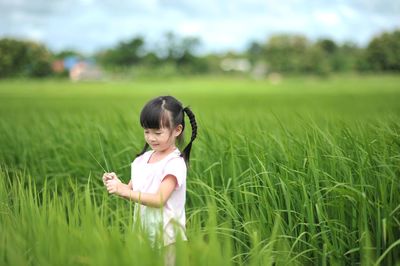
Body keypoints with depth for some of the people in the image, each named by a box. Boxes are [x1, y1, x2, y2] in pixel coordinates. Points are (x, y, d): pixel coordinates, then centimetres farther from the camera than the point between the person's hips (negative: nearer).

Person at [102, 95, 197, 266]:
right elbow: (132, 189, 7)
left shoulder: (175, 163, -15)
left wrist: (124, 192, -27)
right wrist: (117, 183, -13)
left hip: (166, 236, -6)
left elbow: (159, 199, -22)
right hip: (143, 232, 6)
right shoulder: (143, 158, 6)